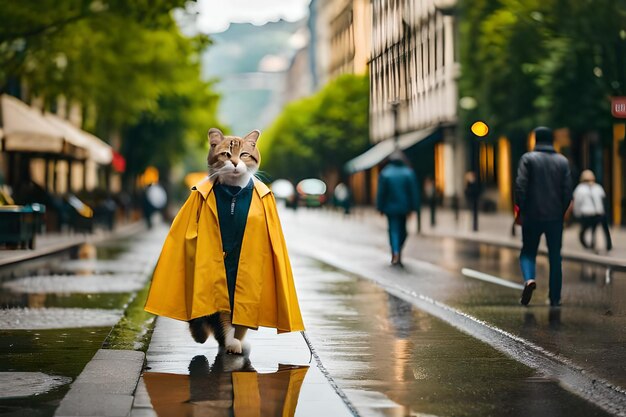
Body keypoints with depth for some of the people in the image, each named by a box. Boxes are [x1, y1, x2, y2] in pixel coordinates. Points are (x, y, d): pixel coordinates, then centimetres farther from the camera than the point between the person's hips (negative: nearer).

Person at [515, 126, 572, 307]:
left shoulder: (528, 158, -3)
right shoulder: (563, 161, 5)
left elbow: (520, 186, -11)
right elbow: (568, 190, 2)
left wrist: (521, 210, -1)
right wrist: (562, 212, 12)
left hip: (532, 216, -2)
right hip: (555, 217, 2)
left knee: (528, 252, 10)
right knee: (555, 256, 9)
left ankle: (529, 279, -19)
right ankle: (555, 298, 8)